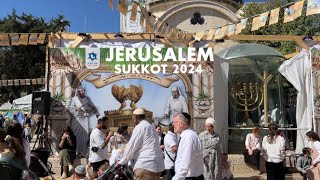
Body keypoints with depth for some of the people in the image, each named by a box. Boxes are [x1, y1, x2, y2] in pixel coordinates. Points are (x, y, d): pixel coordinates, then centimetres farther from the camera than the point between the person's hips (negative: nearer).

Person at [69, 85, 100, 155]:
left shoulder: (87, 98, 14)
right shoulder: (74, 99, 7)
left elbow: (93, 106, 15)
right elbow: (70, 107, -2)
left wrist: (96, 113, 4)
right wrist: (75, 108, -22)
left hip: (85, 118, 2)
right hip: (77, 118, -2)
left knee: (85, 133, -2)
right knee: (76, 133, -7)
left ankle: (83, 150, 3)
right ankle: (75, 150, -3)